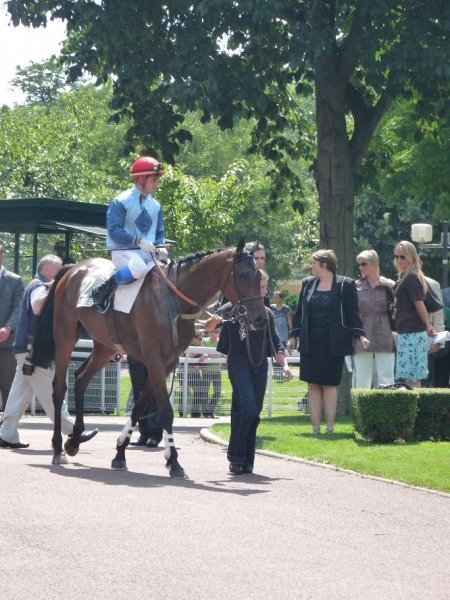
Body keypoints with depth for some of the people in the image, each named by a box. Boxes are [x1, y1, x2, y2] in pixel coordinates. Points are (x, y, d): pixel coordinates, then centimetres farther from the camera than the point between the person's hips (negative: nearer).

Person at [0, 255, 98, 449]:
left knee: (20, 394, 7)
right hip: (33, 349, -10)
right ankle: (71, 432, -8)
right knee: (50, 393, -8)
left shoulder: (41, 286, 22)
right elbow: (37, 307, -31)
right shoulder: (39, 286, -10)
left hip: (27, 350, 10)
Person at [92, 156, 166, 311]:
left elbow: (159, 234, 20)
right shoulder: (121, 202, -6)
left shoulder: (155, 206, 14)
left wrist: (160, 247, -3)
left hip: (148, 254, 7)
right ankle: (103, 291, -18)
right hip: (124, 252, -6)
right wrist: (139, 241, -26)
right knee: (139, 267, -38)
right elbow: (114, 231, -15)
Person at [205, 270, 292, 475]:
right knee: (248, 408, -18)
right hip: (238, 365, -5)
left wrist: (284, 364, 0)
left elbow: (276, 343, 14)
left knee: (255, 414, 3)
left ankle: (246, 462, 9)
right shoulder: (233, 308, -3)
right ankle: (235, 455, -6)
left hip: (260, 367, 5)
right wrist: (214, 320, -28)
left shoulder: (267, 313, 11)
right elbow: (208, 327, -5)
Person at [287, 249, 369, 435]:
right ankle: (315, 427, 4)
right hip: (311, 343, 4)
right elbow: (299, 312, 15)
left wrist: (360, 335, -11)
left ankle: (330, 427, 4)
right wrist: (293, 336, 10)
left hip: (333, 344, -4)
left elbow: (352, 314, -1)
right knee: (314, 385, 2)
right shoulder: (307, 283, 11)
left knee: (329, 384, -1)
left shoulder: (345, 285, -1)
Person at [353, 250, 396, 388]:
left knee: (386, 377, -2)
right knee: (362, 381, 2)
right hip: (362, 338, 1)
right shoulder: (356, 286, 8)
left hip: (384, 337, -1)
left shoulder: (389, 285, 6)